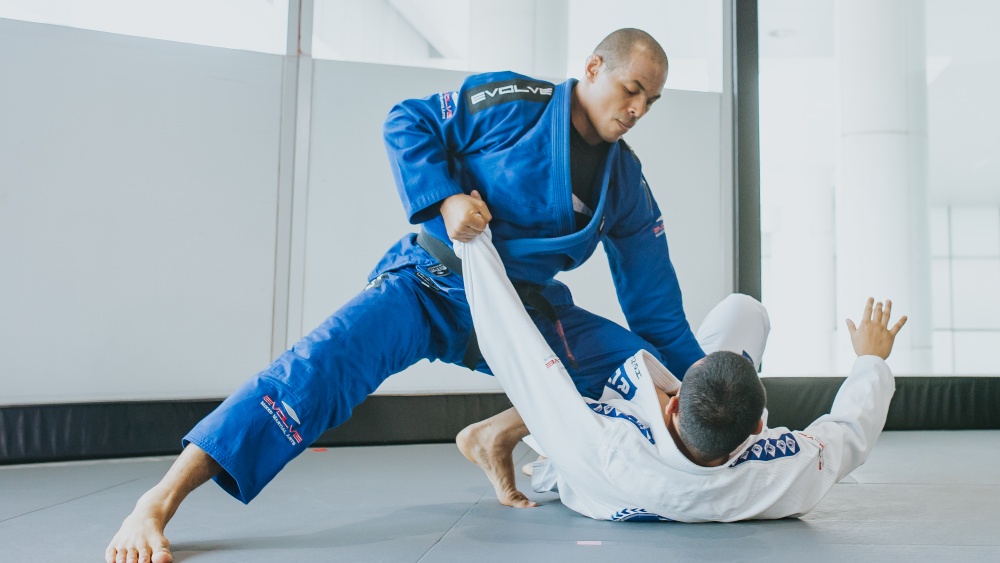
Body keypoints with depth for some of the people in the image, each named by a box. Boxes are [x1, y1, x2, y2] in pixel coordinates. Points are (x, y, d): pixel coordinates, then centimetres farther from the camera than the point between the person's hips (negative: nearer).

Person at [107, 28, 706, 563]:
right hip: (434, 287, -5)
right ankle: (159, 502, -24)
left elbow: (655, 301, 8)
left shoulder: (627, 183, 3)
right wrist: (444, 197, -21)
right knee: (325, 362, -27)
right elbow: (408, 123, -5)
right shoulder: (511, 102, -11)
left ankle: (498, 439, 13)